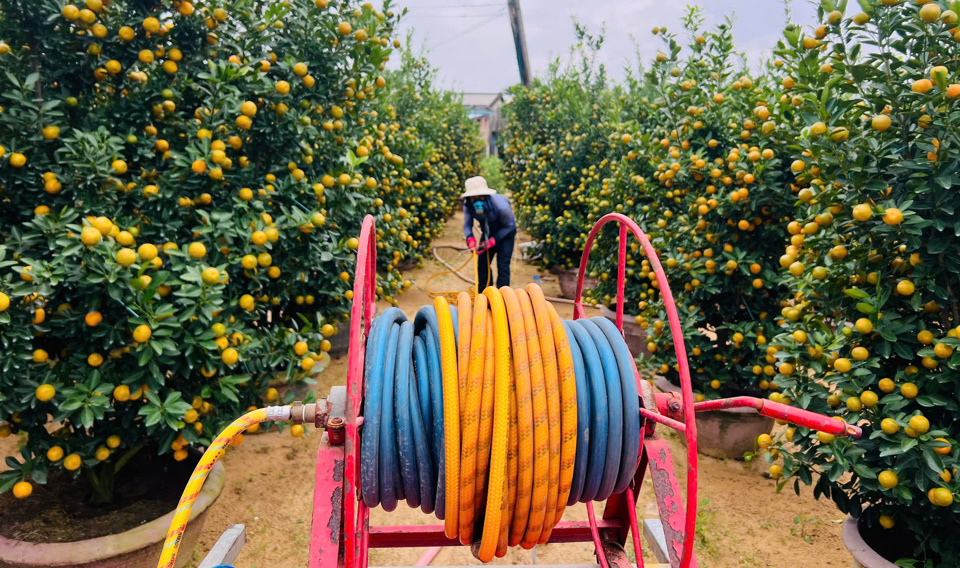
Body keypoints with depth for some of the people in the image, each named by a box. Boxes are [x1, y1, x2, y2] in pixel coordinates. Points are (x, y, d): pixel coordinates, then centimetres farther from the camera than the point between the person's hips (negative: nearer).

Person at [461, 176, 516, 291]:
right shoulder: (468, 205, -25)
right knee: (482, 263, 6)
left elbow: (509, 226, -23)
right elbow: (467, 225, -18)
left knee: (503, 266, -12)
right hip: (488, 232, 5)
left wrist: (493, 241, -29)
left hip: (505, 232, -4)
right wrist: (470, 239, -40)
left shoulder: (501, 205, -37)